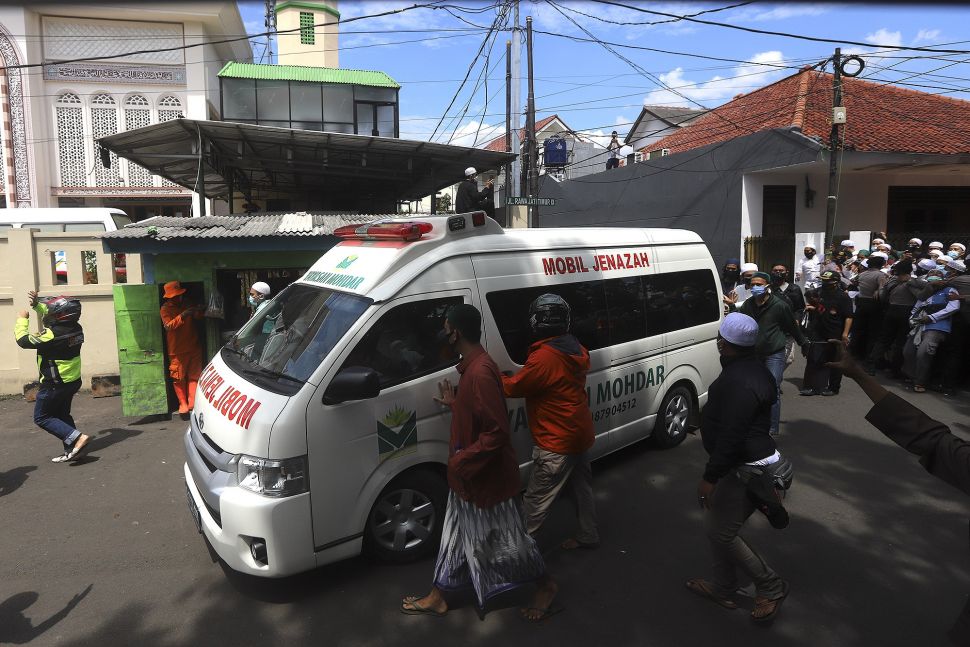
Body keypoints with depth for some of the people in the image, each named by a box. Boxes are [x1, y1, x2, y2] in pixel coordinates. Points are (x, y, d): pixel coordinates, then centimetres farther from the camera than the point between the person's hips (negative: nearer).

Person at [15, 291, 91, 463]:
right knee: (62, 415, 19)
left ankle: (78, 437, -9)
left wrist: (22, 319, -2)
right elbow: (51, 317, 17)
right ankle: (72, 450, 19)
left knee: (42, 418, 7)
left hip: (54, 384, -8)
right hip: (72, 380, 8)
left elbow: (23, 341, -15)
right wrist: (36, 304, 10)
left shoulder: (52, 334, -28)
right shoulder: (75, 327, -4)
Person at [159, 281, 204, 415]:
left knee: (194, 376, 1)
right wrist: (182, 316, -32)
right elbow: (169, 325, -19)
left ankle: (192, 402, 5)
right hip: (177, 350, -4)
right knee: (178, 378, 0)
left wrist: (198, 312, -4)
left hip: (194, 347, 4)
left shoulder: (186, 305, 10)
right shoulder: (166, 309, -5)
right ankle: (183, 403, 9)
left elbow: (198, 317, 19)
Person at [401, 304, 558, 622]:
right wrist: (454, 403, 19)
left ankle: (546, 585, 33)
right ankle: (437, 597, 37)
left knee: (505, 540, 11)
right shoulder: (473, 366, 4)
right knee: (457, 538, 21)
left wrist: (461, 461, -25)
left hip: (488, 478, -10)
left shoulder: (479, 373, -29)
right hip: (469, 477, 10)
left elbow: (497, 432, -31)